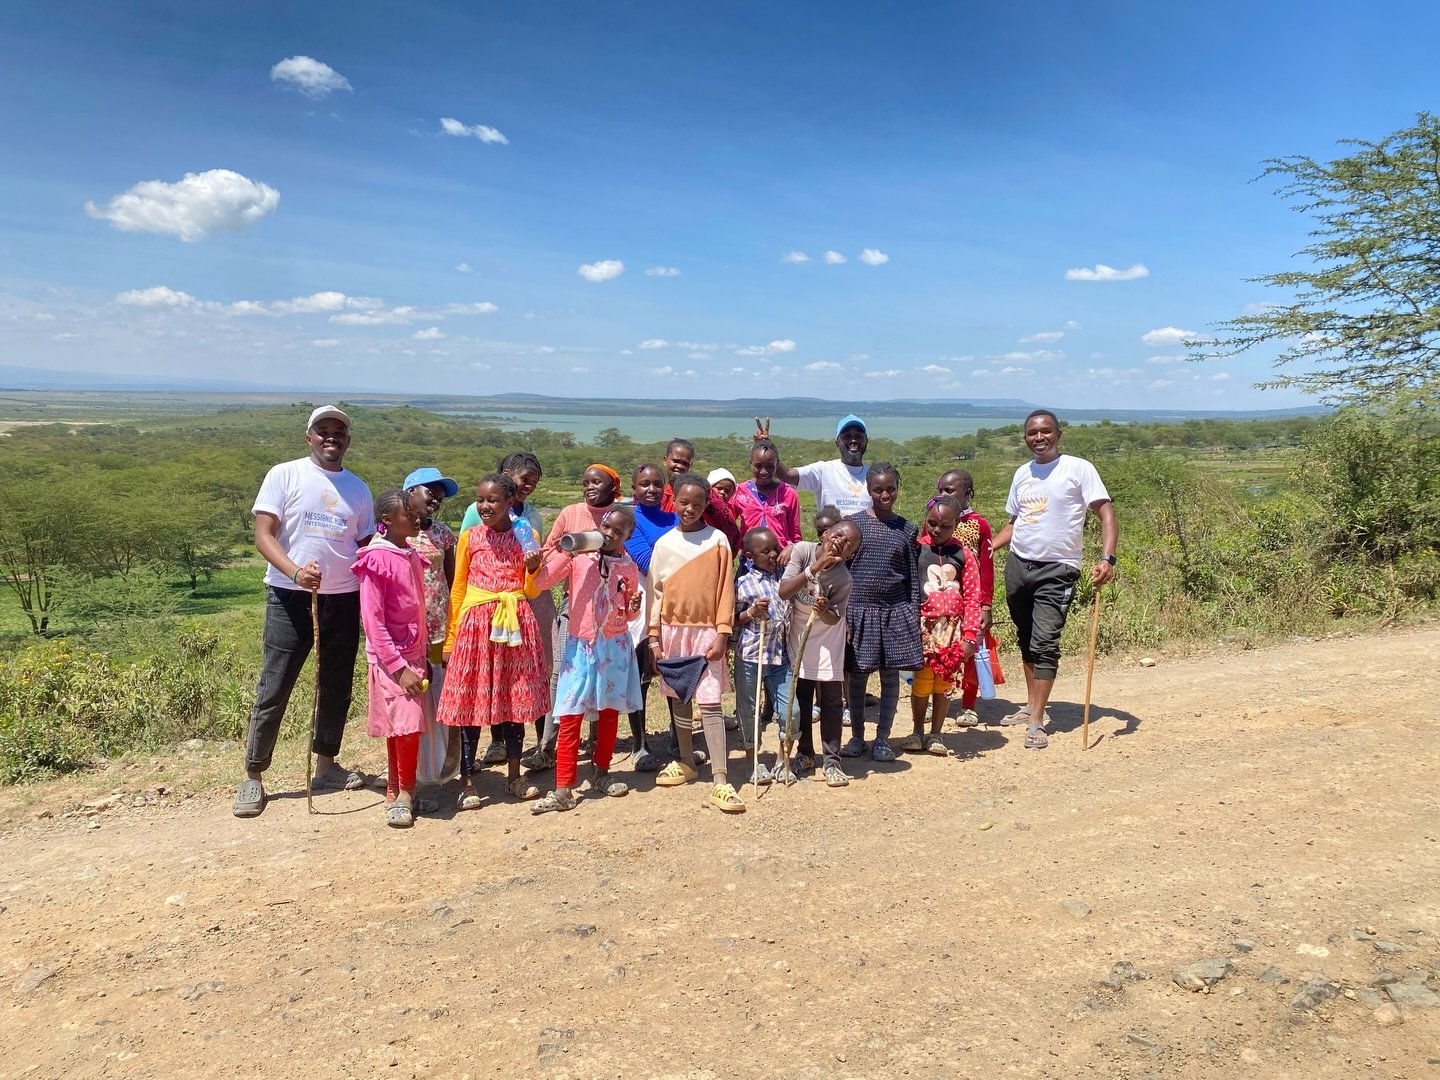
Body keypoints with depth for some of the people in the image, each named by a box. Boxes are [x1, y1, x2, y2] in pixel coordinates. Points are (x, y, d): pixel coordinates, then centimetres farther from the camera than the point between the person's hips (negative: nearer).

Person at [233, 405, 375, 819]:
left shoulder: (357, 488, 9)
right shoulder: (284, 475, -2)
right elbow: (263, 535, -9)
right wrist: (295, 571, -26)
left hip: (343, 599, 4)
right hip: (289, 597, -4)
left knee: (337, 687, 12)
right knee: (273, 689, -1)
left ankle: (326, 766, 28)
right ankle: (253, 777, 11)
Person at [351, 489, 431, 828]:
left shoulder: (412, 557, 9)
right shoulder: (377, 559, -14)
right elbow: (373, 621, -16)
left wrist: (423, 656, 14)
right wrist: (399, 667, -18)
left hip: (414, 656, 7)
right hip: (391, 660, -7)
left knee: (408, 727, 10)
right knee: (405, 726, -7)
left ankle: (399, 791, 20)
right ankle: (402, 792, 8)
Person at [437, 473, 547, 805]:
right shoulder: (469, 538, 3)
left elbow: (531, 591, 7)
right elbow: (457, 590, 7)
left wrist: (533, 569, -14)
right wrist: (450, 639, 5)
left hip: (516, 624, 1)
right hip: (476, 623, -1)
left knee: (515, 699, 8)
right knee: (470, 699, 1)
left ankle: (514, 775, 22)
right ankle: (468, 779, 13)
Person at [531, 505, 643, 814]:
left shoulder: (628, 567, 4)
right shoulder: (577, 555, -4)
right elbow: (541, 580, -15)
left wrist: (634, 607, -8)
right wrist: (566, 552, -20)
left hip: (615, 646, 3)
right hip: (580, 646, -2)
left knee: (610, 712, 12)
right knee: (570, 717, -4)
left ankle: (600, 773, 30)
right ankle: (563, 790, 0)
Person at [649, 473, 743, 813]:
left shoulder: (717, 540, -3)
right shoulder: (664, 544, 4)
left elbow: (725, 590, -4)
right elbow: (656, 592, 6)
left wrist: (722, 634, -9)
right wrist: (654, 638, 4)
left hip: (706, 631, -3)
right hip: (672, 629, 3)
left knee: (710, 704, -7)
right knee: (679, 699, 14)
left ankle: (720, 782, -8)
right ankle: (686, 763, 31)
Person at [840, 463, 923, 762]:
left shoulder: (907, 530, 4)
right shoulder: (852, 523, -1)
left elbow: (913, 577, 5)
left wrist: (914, 616, 0)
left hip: (895, 611, 1)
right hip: (858, 609, -1)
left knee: (890, 675, 7)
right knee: (856, 675, 7)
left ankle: (882, 738, 19)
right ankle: (857, 736, 21)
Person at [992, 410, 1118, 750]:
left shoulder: (1078, 469, -7)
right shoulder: (1022, 473, 11)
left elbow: (1106, 514, -12)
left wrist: (1106, 559, -26)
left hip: (1056, 571, -6)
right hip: (1017, 566, 6)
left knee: (1045, 644, -10)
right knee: (1026, 641, 15)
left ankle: (1036, 723, -7)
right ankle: (1032, 706, 28)